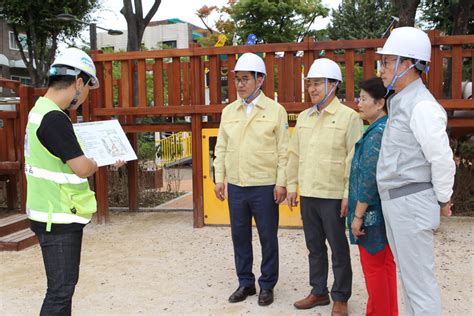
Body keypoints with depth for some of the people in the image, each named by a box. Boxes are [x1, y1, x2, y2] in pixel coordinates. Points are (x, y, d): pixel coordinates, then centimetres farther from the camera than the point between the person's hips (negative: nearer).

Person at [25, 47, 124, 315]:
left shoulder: (42, 111, 9)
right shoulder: (54, 118, -22)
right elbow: (82, 168, -22)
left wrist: (102, 162, 10)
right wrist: (102, 162, -2)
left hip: (58, 215, 10)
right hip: (59, 218, -10)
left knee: (64, 283, 20)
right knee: (61, 289, -2)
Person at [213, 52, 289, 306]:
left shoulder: (275, 110, -3)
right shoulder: (228, 111, 9)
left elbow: (284, 151, -5)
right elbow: (221, 148, 11)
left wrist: (281, 182, -9)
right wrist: (219, 179, 6)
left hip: (265, 186, -4)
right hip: (235, 186, 4)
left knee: (268, 237, 6)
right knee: (240, 236, 12)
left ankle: (267, 285, 22)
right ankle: (245, 283, 27)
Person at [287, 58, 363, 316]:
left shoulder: (349, 117, -6)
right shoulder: (303, 117, 12)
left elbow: (355, 159, -10)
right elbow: (294, 154, 15)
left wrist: (349, 194, -13)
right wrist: (292, 185, 12)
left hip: (333, 196, -6)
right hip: (307, 194, 6)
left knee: (338, 248, 5)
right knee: (314, 246, 15)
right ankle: (319, 291, 30)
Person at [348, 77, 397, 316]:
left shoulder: (376, 134, -19)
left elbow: (369, 179, -23)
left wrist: (358, 215, -18)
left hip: (373, 213, -10)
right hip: (386, 212, 10)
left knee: (373, 267, 4)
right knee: (385, 265, 18)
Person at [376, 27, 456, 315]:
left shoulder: (421, 105, -16)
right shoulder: (401, 102, 14)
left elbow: (442, 159, -18)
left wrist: (443, 200, -6)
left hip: (411, 202, -10)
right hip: (394, 202, 10)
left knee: (420, 281, -2)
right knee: (409, 275, 18)